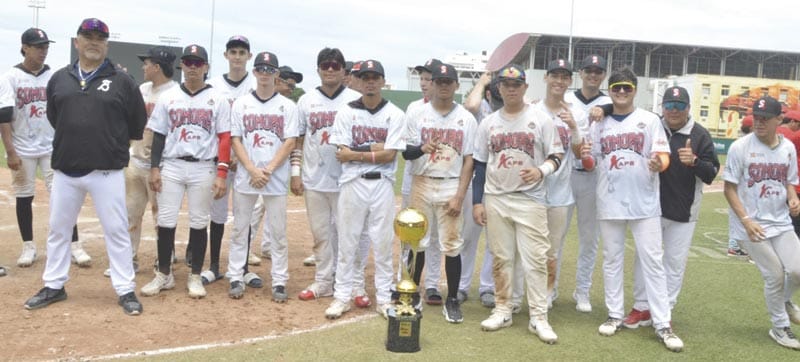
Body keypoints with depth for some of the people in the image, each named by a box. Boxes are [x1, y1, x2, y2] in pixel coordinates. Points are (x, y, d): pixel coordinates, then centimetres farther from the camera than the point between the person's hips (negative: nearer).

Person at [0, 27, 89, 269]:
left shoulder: (54, 77, 4)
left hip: (52, 148, 2)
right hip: (22, 150, -2)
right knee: (24, 197, 8)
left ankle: (74, 246, 0)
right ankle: (28, 246, 20)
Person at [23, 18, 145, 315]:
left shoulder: (122, 81, -2)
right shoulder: (59, 79, 7)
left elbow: (138, 126, 4)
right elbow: (54, 118, 19)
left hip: (107, 172, -3)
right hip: (64, 170, 4)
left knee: (116, 231, 1)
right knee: (58, 229, 13)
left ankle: (125, 290, 10)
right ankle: (54, 286, 28)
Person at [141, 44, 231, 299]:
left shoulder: (217, 100, 1)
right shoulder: (168, 97, 7)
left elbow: (224, 139, -3)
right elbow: (158, 135, 9)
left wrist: (221, 174, -10)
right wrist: (154, 168, 1)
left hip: (203, 168, -2)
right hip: (171, 166, 2)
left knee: (199, 223, 4)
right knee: (165, 221, 2)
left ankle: (195, 277, 16)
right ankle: (164, 275, 16)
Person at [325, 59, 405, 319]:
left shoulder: (395, 115, 1)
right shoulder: (346, 112, 3)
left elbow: (390, 155, -9)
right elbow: (341, 155, -3)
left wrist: (355, 153, -9)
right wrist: (374, 148, -10)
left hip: (382, 184, 0)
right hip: (352, 183, 1)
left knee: (383, 244, 5)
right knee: (347, 242, 6)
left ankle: (384, 298, 16)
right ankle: (342, 297, 15)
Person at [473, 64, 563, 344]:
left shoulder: (541, 120, 1)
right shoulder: (488, 123, 9)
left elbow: (556, 157, 1)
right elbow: (480, 164, 9)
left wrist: (541, 171, -20)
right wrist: (477, 202, 3)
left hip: (530, 200, -2)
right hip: (495, 200, 3)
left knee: (535, 259, -4)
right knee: (500, 258, 9)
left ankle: (538, 317, 3)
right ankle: (502, 311, 20)